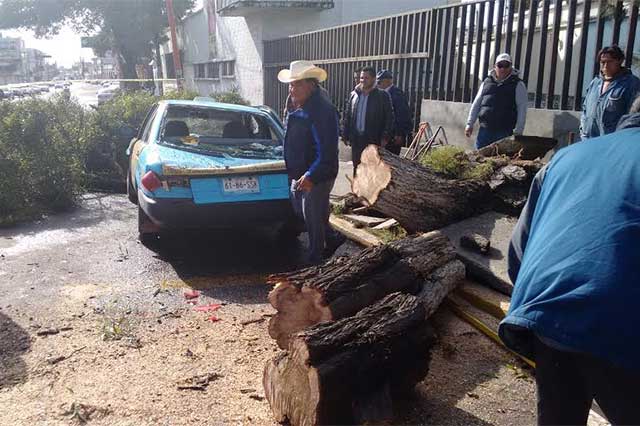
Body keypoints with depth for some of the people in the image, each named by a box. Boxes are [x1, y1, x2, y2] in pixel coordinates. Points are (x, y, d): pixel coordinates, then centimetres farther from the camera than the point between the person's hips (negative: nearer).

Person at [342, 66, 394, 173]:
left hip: (374, 140, -5)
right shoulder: (354, 95, 10)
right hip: (356, 139, 5)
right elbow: (347, 116, 13)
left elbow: (389, 117, -5)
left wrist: (385, 137, -13)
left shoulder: (382, 96, -3)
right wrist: (345, 135, 8)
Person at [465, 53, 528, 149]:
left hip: (505, 131, -4)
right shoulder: (487, 82, 14)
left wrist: (518, 131, -10)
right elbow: (476, 104, 17)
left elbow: (522, 109, -2)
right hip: (484, 129, 4)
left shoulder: (518, 85, 2)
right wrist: (470, 124, 11)